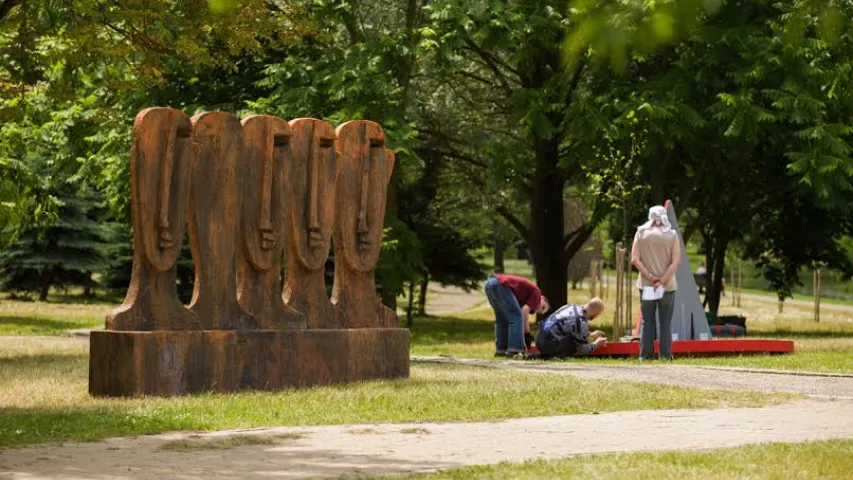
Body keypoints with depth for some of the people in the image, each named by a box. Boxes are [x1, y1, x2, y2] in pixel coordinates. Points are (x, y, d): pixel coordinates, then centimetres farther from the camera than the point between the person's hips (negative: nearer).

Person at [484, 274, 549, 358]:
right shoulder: (537, 293, 8)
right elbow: (524, 312, -5)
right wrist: (527, 334, 3)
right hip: (501, 285, -9)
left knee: (501, 319, 22)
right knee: (516, 317, -2)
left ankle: (500, 350, 21)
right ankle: (515, 351, -6)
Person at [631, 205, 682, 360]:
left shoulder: (641, 233, 0)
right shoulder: (672, 235, -1)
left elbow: (635, 260, -8)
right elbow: (676, 261, -10)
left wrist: (650, 277, -10)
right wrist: (662, 281, -13)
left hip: (646, 284, 1)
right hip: (667, 286, 0)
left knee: (647, 322, 7)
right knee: (665, 322, 6)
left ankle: (646, 355, 6)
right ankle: (666, 355, 4)